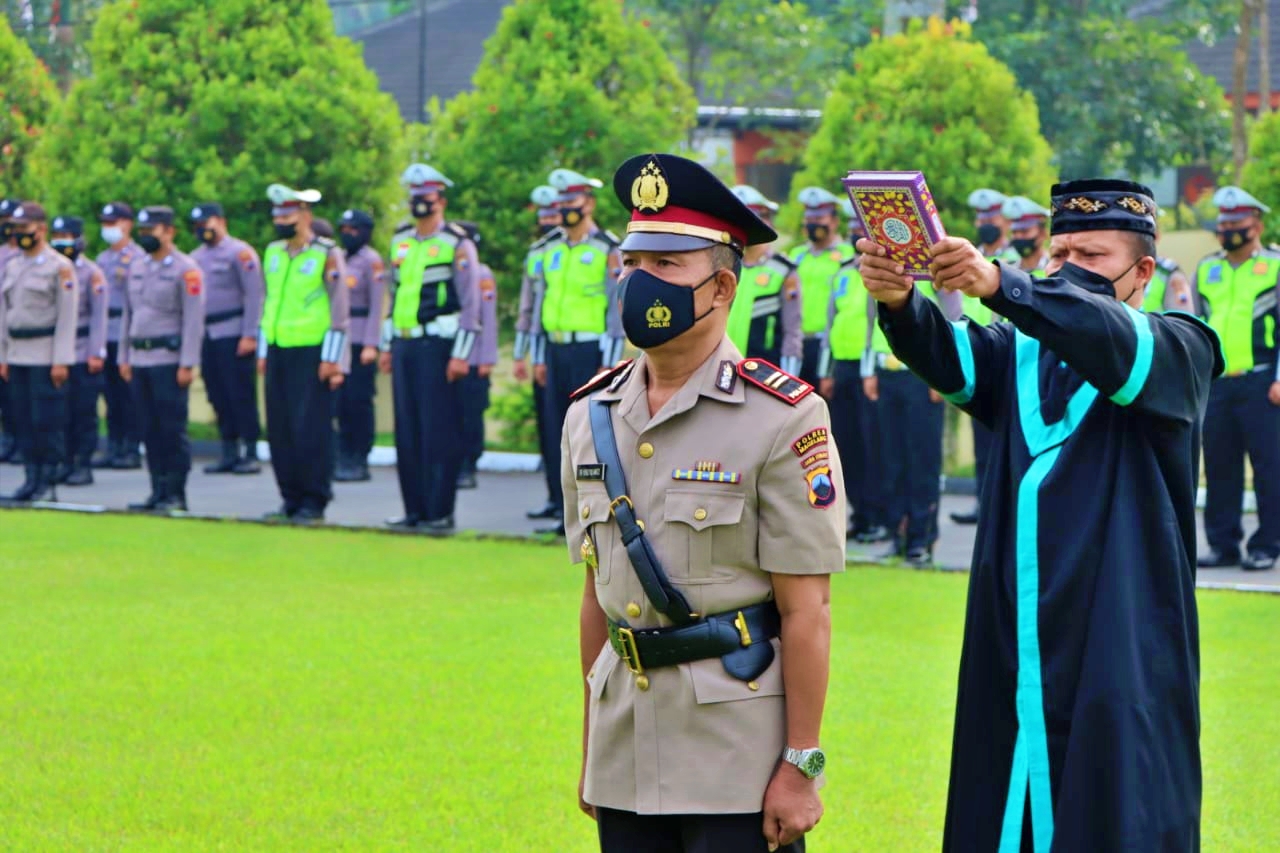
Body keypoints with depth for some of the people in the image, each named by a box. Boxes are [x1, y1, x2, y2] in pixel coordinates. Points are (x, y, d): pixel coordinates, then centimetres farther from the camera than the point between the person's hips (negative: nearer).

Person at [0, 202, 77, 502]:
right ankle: (32, 479, 11)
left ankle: (48, 484, -2)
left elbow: (67, 316, -9)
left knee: (48, 421, -6)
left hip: (46, 356, -6)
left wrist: (61, 361, -14)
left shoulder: (60, 267, -5)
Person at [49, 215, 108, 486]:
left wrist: (97, 353, -9)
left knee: (85, 412, -2)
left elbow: (99, 316, -3)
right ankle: (66, 463, 10)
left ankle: (84, 466, 4)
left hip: (83, 355, -4)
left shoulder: (92, 273, -1)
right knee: (61, 413, 3)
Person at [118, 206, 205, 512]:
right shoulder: (137, 267, 14)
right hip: (140, 359, 7)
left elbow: (193, 319, -11)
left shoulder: (185, 269, -7)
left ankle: (176, 495, -1)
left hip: (169, 359, -7)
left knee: (172, 428, -5)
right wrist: (125, 357, 15)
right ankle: (158, 491, 13)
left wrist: (187, 364, -15)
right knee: (150, 429, 7)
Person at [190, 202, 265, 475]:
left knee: (242, 395, -5)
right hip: (206, 337, 7)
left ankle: (251, 454, -1)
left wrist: (249, 335, -16)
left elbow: (254, 295, -10)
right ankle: (230, 454, 13)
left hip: (233, 335, -7)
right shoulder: (196, 257, 15)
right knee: (218, 398, 7)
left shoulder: (239, 252, -5)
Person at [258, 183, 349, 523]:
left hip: (312, 354, -6)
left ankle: (314, 503, 1)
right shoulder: (273, 253, 13)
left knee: (310, 430, -6)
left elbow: (340, 309, -7)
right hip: (279, 353, 6)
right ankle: (291, 499, 12)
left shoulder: (327, 255, -5)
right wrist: (263, 352, 16)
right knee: (279, 431, 5)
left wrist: (331, 359, -10)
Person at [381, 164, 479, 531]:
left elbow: (471, 304, -8)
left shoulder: (457, 245, -5)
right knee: (407, 431, 5)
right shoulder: (401, 244, 15)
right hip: (405, 346, 7)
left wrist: (461, 354, -14)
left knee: (439, 431, -6)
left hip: (437, 345, -7)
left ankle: (441, 512, -4)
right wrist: (388, 346, 18)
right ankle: (415, 510, 10)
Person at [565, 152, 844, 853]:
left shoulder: (782, 419, -9)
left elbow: (806, 612, -10)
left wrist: (801, 767, -12)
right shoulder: (591, 416, 9)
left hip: (740, 762, -5)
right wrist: (589, 753, 14)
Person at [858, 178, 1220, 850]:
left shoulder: (1179, 351, 1)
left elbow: (1114, 344, -22)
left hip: (1120, 658, -4)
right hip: (1012, 653, 4)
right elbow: (949, 358, -8)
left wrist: (1000, 285, -36)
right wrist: (900, 303, -31)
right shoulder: (1019, 354, 13)